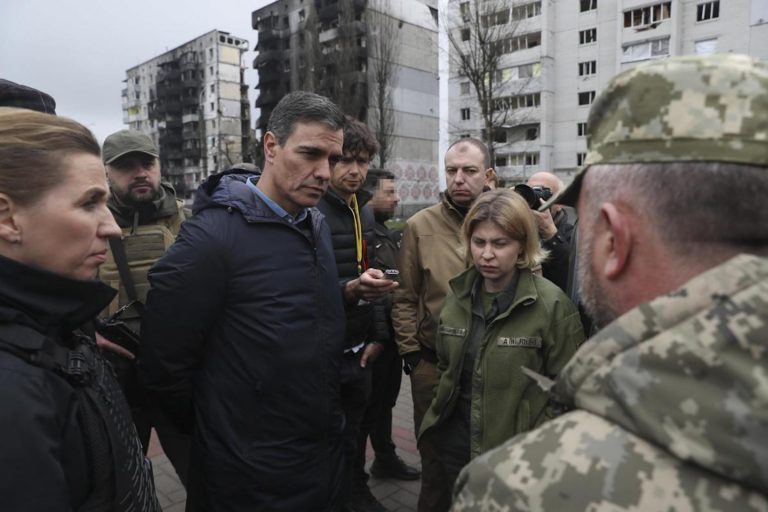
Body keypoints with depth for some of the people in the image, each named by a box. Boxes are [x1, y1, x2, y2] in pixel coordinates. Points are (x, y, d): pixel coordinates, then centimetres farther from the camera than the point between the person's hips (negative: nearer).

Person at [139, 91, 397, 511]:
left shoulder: (317, 225, 2)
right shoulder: (211, 235, -22)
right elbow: (162, 362, -17)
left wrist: (351, 291, -2)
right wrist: (218, 430, -4)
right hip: (254, 474, -7)